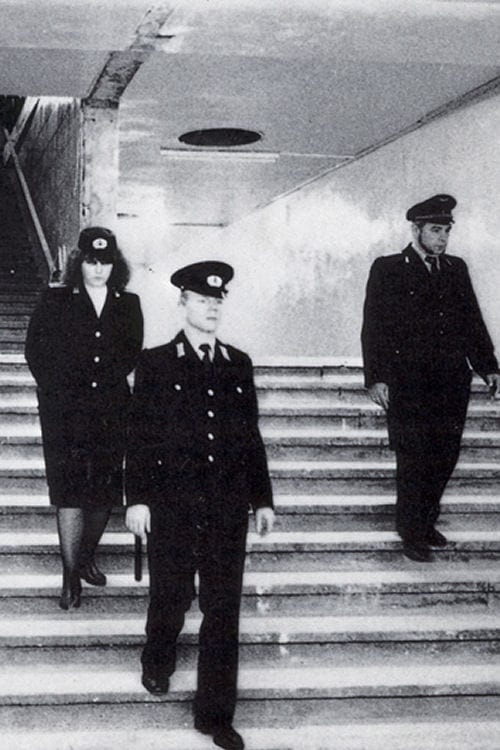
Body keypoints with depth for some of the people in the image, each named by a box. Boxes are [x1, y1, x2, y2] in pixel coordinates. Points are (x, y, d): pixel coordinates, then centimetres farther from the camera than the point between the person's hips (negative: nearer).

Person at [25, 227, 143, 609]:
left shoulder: (128, 305, 8)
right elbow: (36, 352, 3)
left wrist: (109, 384, 0)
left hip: (111, 411, 3)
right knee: (70, 491, -6)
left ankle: (87, 558, 24)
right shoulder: (55, 302, 2)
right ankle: (71, 577, -1)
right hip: (65, 411, -3)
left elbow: (132, 354, 12)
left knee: (105, 490, 5)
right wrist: (60, 392, -4)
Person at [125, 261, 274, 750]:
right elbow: (140, 435, -3)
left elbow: (251, 435, 11)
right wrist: (138, 498, -8)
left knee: (224, 608, 3)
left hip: (227, 506, 3)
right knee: (171, 596, 10)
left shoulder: (238, 364, 9)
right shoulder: (156, 363, -1)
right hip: (172, 505, -2)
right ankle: (157, 665, 42)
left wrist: (262, 498, 10)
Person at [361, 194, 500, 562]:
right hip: (408, 383, -4)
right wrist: (376, 378, -10)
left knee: (445, 456, 7)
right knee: (412, 459, -1)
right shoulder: (388, 269, 0)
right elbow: (374, 327, -3)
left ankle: (427, 522, 24)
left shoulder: (456, 269, 14)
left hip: (452, 381, 4)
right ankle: (412, 534, 11)